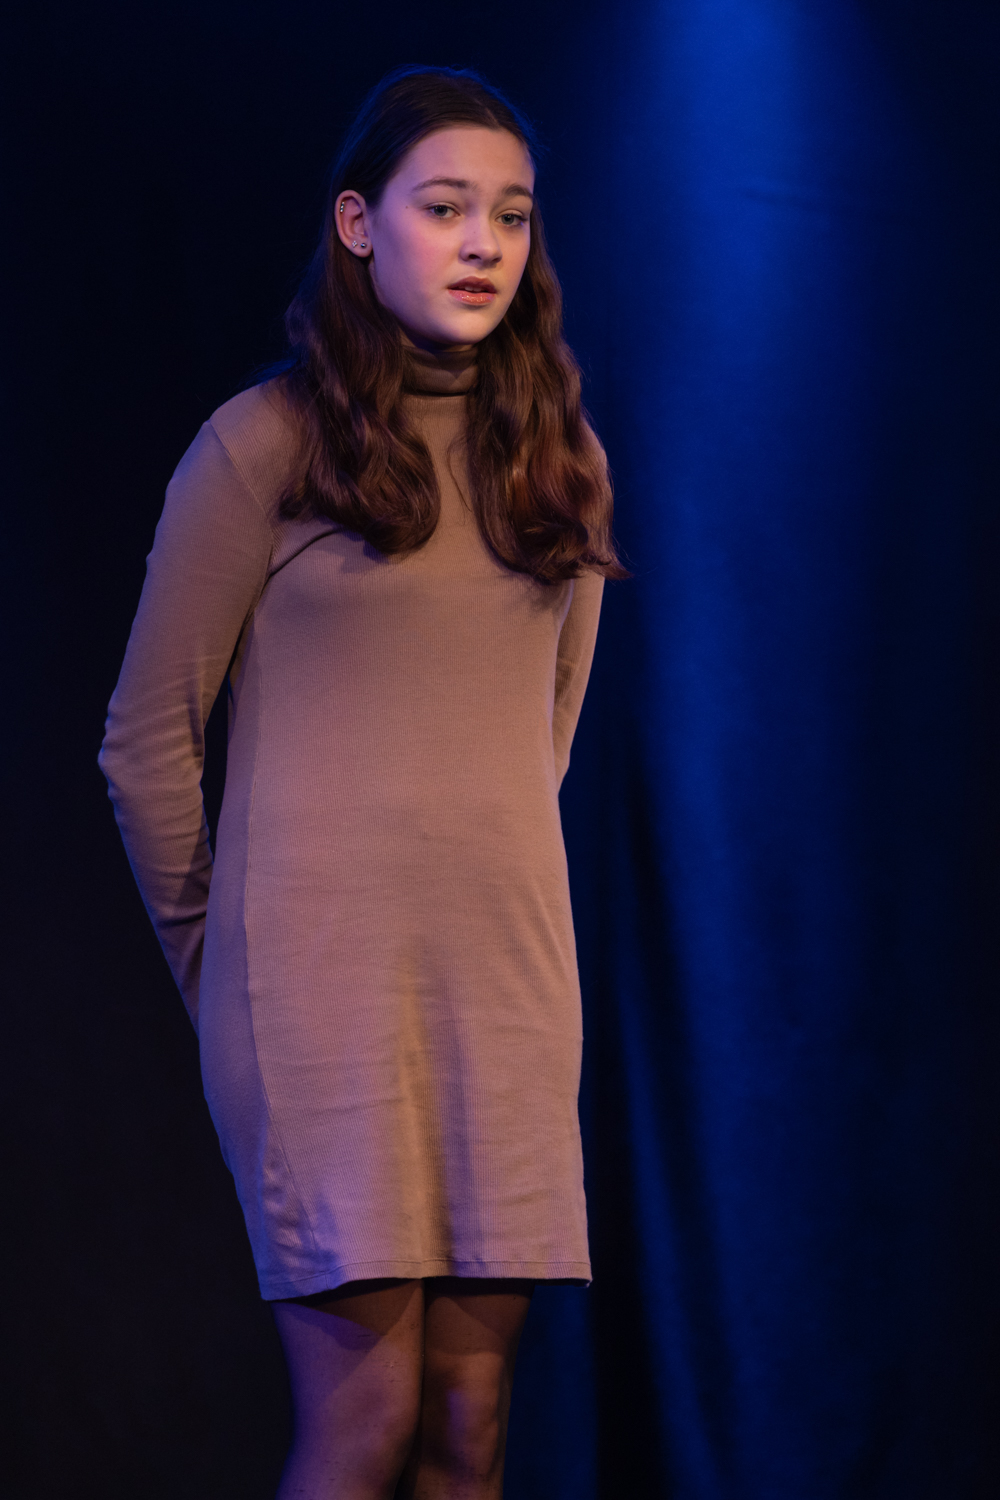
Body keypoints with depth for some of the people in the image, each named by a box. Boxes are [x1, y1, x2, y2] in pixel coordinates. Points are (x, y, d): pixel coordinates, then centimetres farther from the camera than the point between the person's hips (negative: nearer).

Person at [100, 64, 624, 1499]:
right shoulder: (264, 444, -3)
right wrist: (220, 961, 8)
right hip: (326, 975, -4)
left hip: (511, 976, 5)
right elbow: (147, 741, 1)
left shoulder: (560, 457, 12)